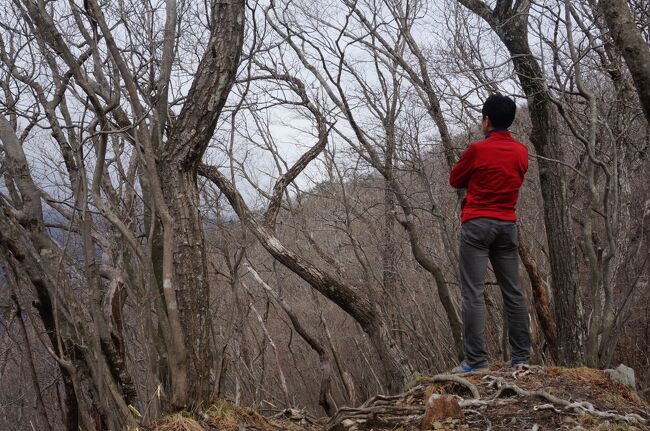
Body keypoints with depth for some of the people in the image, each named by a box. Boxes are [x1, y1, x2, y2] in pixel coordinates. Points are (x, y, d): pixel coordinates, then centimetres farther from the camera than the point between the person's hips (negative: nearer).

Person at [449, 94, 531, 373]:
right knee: (513, 292, 9)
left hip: (477, 224, -5)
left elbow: (455, 180, 4)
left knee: (473, 294, -5)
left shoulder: (477, 150, -9)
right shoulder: (522, 152, 7)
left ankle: (476, 360, -9)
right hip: (507, 226, 6)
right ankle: (521, 356, 12)